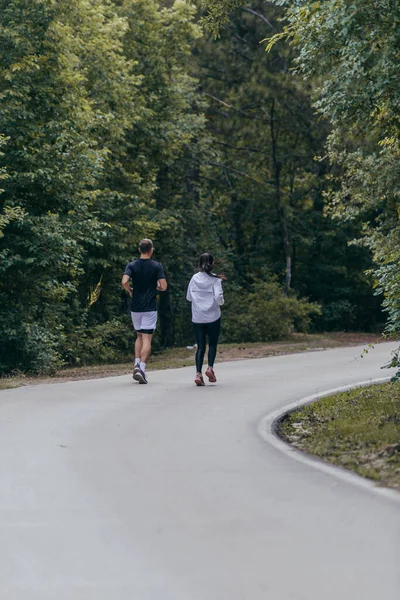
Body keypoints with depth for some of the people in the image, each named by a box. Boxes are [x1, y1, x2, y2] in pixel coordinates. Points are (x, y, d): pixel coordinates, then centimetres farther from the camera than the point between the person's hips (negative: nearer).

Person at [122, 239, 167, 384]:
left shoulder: (132, 265, 0)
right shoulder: (157, 266, -4)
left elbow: (124, 282, -15)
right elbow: (163, 287, -8)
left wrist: (130, 291, 4)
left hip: (135, 307, 3)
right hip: (150, 308, -3)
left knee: (140, 336, 20)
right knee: (147, 339, -3)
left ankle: (137, 364, 6)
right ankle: (142, 368, -16)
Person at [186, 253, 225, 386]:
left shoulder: (194, 278, 3)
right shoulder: (215, 279, -7)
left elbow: (189, 297, 8)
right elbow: (218, 296, -15)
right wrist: (220, 303, 5)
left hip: (197, 318, 2)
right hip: (213, 317, -2)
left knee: (200, 346, 5)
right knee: (212, 344, 13)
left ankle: (198, 373, -8)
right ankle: (210, 367, -6)